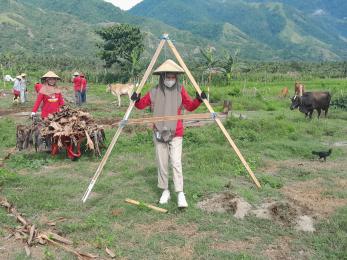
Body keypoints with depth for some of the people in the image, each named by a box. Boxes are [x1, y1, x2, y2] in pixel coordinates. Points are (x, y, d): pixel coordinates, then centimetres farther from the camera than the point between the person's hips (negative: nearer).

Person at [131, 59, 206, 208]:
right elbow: (141, 105, 6)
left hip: (175, 133, -1)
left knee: (176, 162, -11)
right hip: (159, 133, 2)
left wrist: (199, 100, -13)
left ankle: (180, 193, -5)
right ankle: (165, 191, 22)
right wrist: (136, 100, -15)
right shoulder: (154, 92, 0)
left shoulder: (180, 91, 0)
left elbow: (190, 106, 4)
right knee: (162, 163, 7)